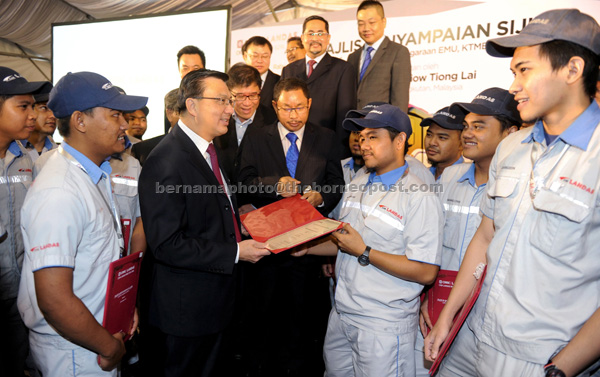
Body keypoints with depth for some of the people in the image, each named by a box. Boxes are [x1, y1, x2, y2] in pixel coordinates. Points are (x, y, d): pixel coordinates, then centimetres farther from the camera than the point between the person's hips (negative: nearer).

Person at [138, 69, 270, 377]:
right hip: (182, 310, -9)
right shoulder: (166, 163, -23)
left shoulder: (208, 150, 8)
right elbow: (166, 245, -27)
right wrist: (235, 252, -24)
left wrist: (236, 213, 4)